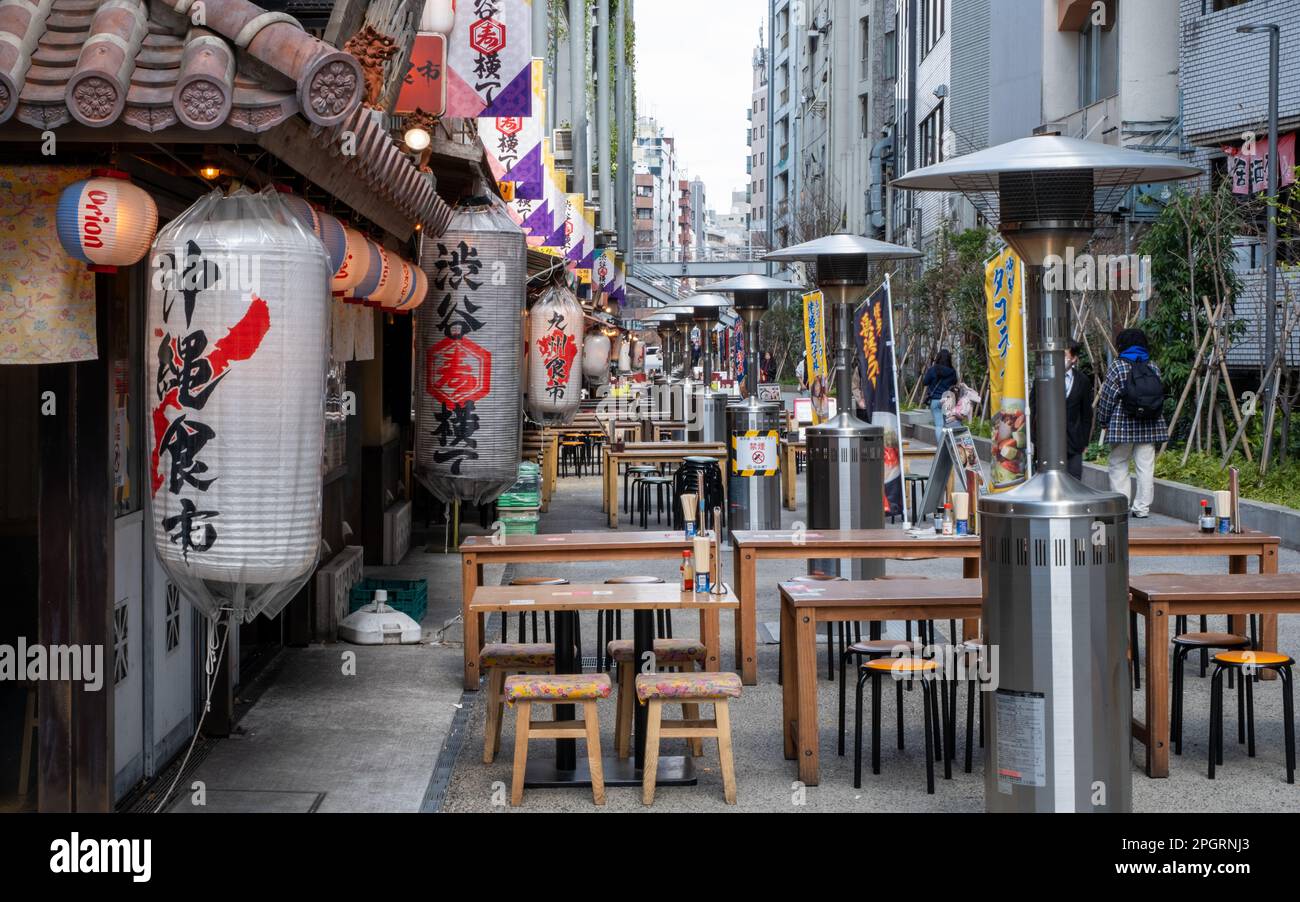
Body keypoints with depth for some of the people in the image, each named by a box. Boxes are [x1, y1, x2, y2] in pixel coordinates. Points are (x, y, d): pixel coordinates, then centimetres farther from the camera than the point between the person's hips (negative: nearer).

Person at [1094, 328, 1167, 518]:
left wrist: (1104, 422, 7)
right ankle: (1142, 508, 6)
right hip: (1149, 425, 4)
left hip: (1122, 425, -4)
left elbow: (1107, 397, -5)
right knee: (1146, 467, 5)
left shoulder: (1117, 367, -6)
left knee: (1118, 466, 5)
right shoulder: (1153, 367, 7)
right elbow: (1159, 396, 11)